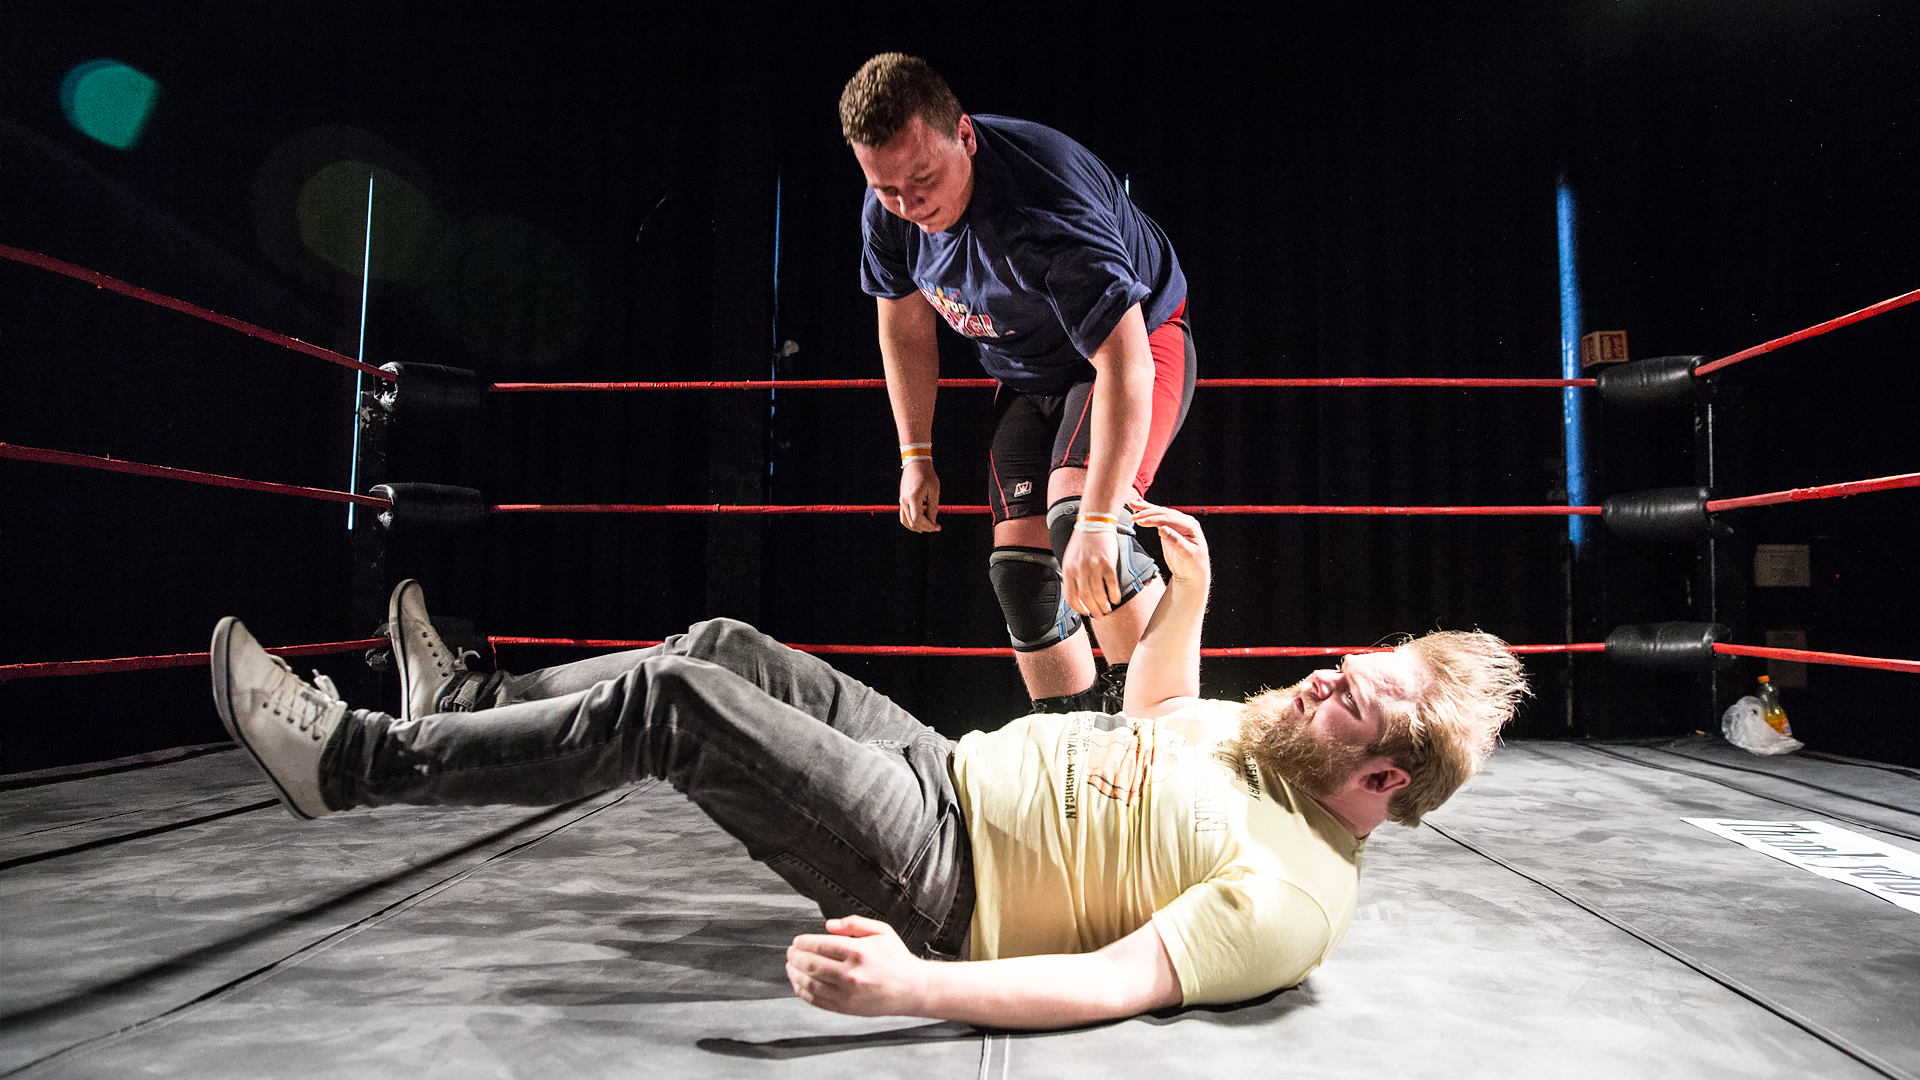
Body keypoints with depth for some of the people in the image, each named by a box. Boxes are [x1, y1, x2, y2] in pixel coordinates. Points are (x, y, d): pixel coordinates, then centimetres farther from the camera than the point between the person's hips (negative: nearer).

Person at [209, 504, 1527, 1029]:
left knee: (669, 702, -17)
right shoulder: (1277, 733, 7)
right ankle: (466, 699, 24)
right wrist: (1188, 590, 11)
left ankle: (356, 757, 1)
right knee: (725, 648, 7)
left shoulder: (1290, 890, -20)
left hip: (934, 879, -9)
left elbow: (1120, 983, -29)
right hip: (953, 765, 9)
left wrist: (911, 988, -39)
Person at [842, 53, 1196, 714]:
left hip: (1136, 339, -6)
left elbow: (1124, 363, -41)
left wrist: (1097, 520, -47)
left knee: (1075, 517, -30)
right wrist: (916, 454, 3)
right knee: (1020, 561, -3)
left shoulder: (1045, 208, -36)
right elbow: (905, 328, 5)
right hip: (1029, 377, 7)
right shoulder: (889, 212, -13)